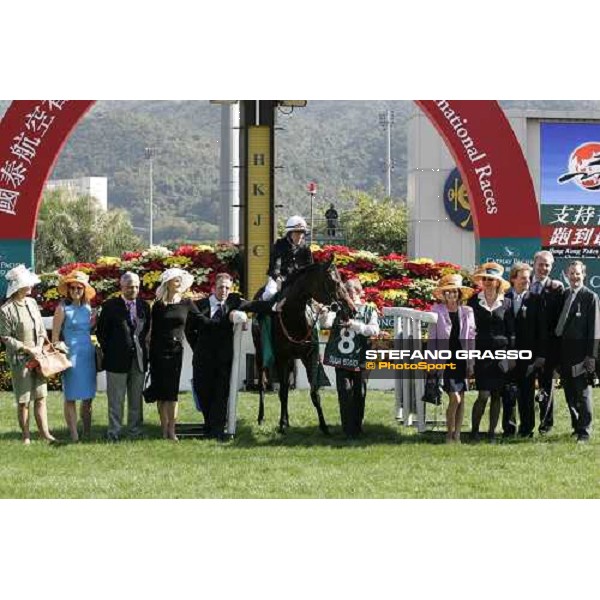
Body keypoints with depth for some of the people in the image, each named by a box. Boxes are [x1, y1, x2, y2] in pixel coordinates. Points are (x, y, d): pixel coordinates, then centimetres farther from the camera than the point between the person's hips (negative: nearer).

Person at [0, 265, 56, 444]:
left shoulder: (32, 303, 6)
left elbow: (41, 329, 12)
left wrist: (39, 346, -5)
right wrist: (27, 349, -14)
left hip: (37, 357, 5)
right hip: (19, 360, -5)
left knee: (41, 396, 5)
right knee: (23, 401, 2)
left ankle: (44, 432, 9)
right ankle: (26, 435, 10)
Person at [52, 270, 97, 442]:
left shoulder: (87, 308, 11)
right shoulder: (63, 308, -4)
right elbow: (55, 335, -5)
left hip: (88, 354, 6)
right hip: (71, 355, -5)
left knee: (88, 396, 8)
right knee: (71, 397, -2)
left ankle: (88, 433, 18)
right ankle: (74, 435, 0)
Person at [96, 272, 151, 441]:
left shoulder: (143, 306, 8)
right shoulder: (110, 306, -3)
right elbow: (101, 331, 1)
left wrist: (140, 347, 10)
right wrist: (108, 351, 0)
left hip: (138, 359, 4)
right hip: (117, 359, -4)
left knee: (136, 399, 9)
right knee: (115, 400, 0)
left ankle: (135, 431, 16)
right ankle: (114, 432, 4)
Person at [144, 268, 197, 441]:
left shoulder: (186, 303, 4)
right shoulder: (158, 306, 3)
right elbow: (153, 331, 4)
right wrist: (151, 356, 2)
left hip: (176, 350, 0)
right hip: (160, 350, 0)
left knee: (172, 391, -2)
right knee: (162, 391, 0)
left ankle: (171, 430, -3)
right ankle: (164, 429, 4)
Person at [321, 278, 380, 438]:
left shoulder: (369, 310, 5)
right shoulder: (339, 309, 7)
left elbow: (374, 330, -9)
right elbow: (326, 323, -8)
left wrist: (355, 325, -19)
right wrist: (324, 313, -29)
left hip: (360, 359, 0)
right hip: (341, 357, 0)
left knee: (359, 393, 7)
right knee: (345, 392, -4)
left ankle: (357, 428, 19)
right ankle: (348, 430, 0)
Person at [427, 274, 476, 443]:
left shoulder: (467, 312, 7)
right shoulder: (437, 311, 0)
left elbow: (471, 338, 9)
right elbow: (432, 338, 2)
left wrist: (471, 364, 5)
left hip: (461, 359, 3)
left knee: (461, 398, 3)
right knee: (455, 397, -11)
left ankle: (457, 435, 10)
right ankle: (449, 434, 2)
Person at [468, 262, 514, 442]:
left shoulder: (505, 303, 7)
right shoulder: (474, 301, 4)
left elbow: (510, 332, 9)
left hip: (500, 353, 2)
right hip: (480, 353, -2)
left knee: (497, 395, 4)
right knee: (484, 394, -10)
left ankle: (492, 432, 11)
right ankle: (474, 430, 2)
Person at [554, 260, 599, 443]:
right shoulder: (563, 295, 13)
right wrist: (557, 352, 11)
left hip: (580, 351, -6)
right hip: (564, 351, 6)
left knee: (583, 393, -3)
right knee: (570, 393, 11)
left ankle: (584, 431, 0)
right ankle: (576, 426, 21)